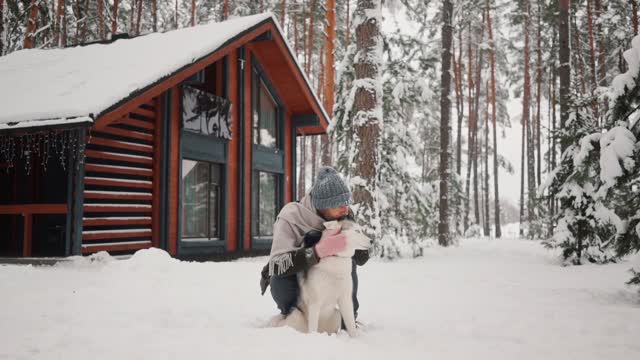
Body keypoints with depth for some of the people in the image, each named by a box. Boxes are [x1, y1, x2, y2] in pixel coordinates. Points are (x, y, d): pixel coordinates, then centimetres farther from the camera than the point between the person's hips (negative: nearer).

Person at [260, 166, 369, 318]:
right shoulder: (291, 217, -31)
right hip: (291, 278, -3)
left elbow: (362, 258, -11)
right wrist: (320, 250, -53)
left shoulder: (345, 216, -17)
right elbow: (277, 266, -42)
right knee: (281, 276, -35)